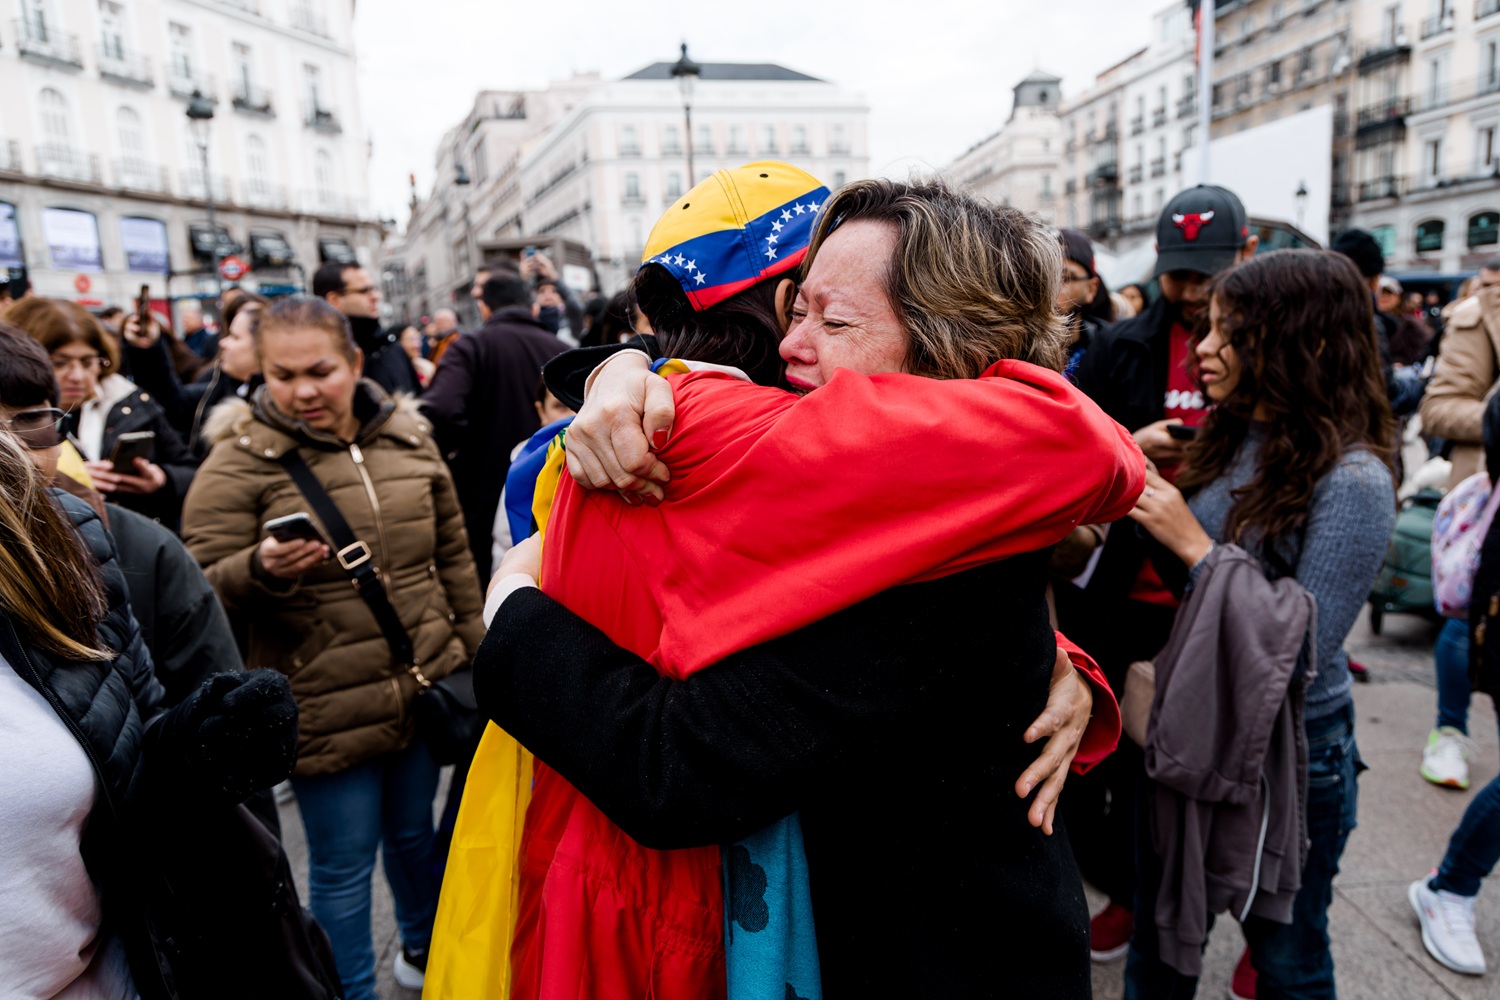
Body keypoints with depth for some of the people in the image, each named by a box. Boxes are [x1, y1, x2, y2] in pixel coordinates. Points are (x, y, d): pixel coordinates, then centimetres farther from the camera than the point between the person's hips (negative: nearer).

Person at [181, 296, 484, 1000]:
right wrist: (262, 569, -31)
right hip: (326, 708, -4)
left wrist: (472, 649, 13)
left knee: (415, 835, 23)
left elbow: (453, 554, 10)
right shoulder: (240, 461, -10)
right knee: (342, 866, 11)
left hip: (424, 687, 4)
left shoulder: (407, 437, 2)